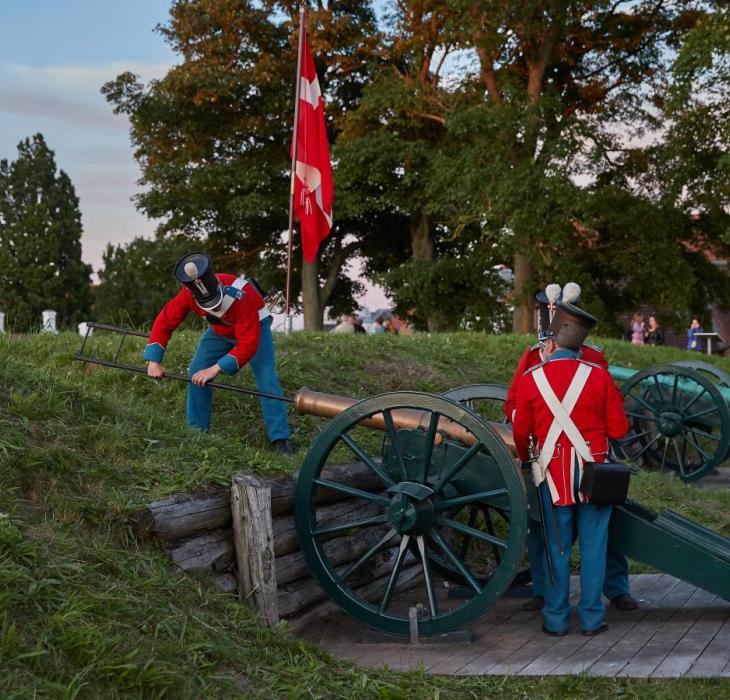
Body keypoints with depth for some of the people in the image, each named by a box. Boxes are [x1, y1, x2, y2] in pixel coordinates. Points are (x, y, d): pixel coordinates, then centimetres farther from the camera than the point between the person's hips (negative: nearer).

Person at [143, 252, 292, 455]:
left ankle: (280, 439, -15)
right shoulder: (188, 294, -29)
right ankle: (196, 431, 9)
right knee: (196, 374, -6)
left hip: (254, 328, -5)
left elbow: (248, 343, -40)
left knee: (266, 379, -19)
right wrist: (154, 361, -21)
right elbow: (164, 321, -15)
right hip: (220, 330, 5)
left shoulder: (241, 295, -43)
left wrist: (216, 369, -44)